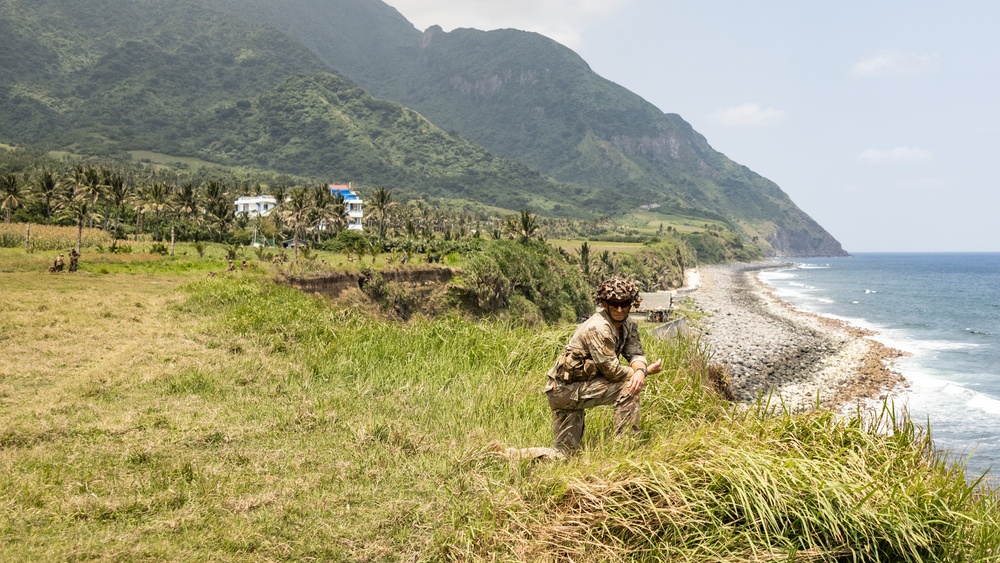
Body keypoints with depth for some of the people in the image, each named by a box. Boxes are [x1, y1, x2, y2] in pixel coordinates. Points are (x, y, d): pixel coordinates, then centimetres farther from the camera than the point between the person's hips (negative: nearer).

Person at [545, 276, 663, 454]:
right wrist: (647, 371, -13)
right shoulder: (598, 328, -24)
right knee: (627, 387, -19)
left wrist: (640, 371, -30)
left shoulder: (629, 326, 4)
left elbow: (635, 353, -6)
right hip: (566, 388, -9)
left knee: (565, 452, 11)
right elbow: (612, 370, -22)